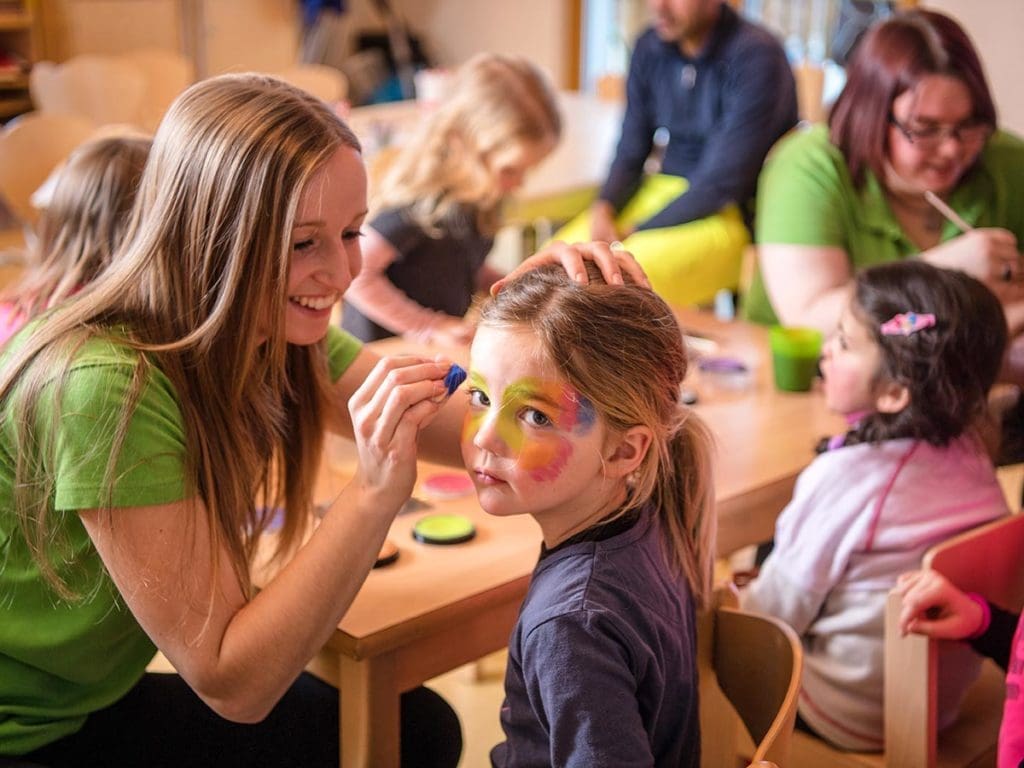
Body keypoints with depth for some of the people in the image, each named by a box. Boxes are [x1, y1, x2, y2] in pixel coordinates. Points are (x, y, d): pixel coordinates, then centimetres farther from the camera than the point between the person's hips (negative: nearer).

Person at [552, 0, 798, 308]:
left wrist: (634, 234, -17)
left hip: (733, 214, -6)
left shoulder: (756, 56, -16)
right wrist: (602, 211, -13)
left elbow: (723, 183, -19)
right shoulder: (650, 48, 4)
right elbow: (631, 152, 8)